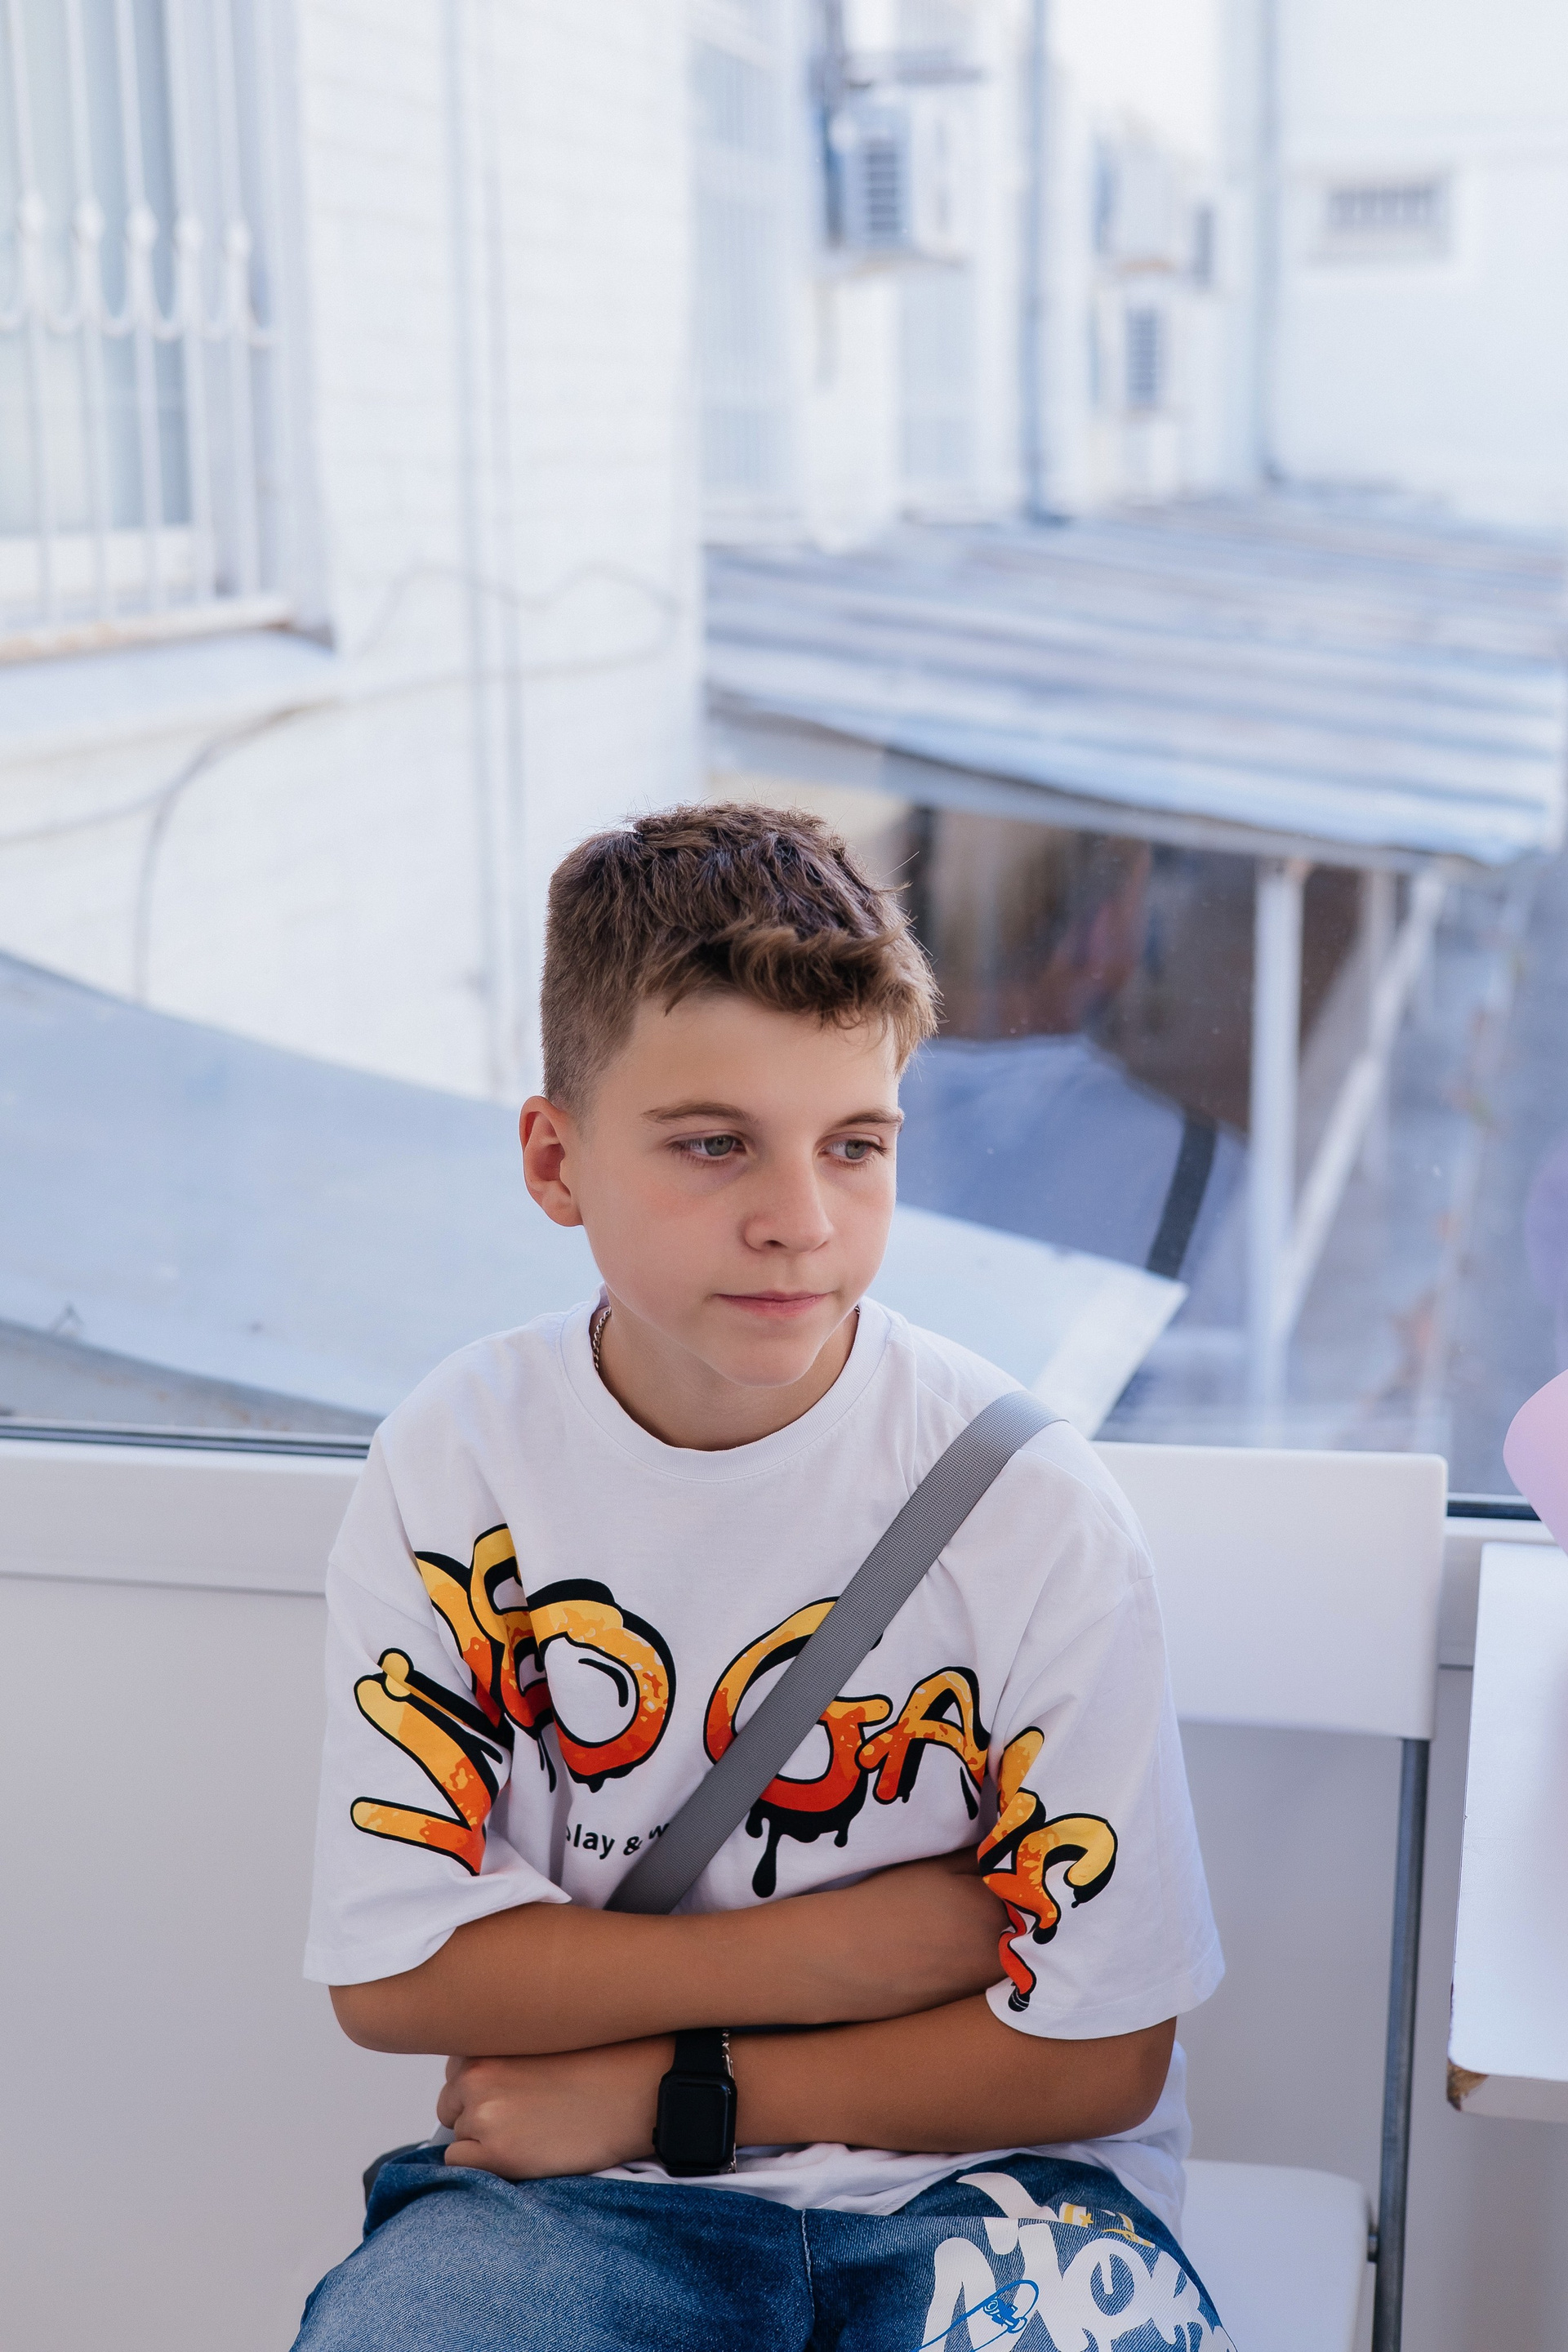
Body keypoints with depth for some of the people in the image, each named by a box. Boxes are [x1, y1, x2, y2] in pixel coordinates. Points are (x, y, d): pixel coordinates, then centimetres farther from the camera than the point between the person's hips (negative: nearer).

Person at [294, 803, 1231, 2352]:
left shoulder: (1033, 1508, -12)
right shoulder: (455, 1465, -6)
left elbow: (1098, 2054, -7)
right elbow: (390, 1971, -5)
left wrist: (669, 2085, -10)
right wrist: (822, 1950, -12)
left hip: (965, 2185, 0)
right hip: (577, 2184, 1)